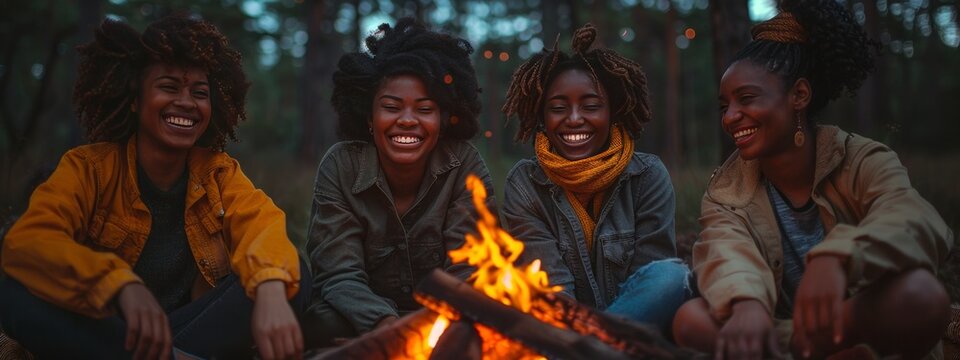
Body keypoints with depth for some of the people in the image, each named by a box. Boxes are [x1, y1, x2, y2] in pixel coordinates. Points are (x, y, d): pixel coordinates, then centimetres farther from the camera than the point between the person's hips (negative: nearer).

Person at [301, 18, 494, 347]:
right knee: (326, 325, -30)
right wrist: (384, 323, -37)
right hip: (363, 320, 1)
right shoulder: (341, 166, -10)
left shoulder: (465, 165, -11)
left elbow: (465, 273, -12)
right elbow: (340, 276, -15)